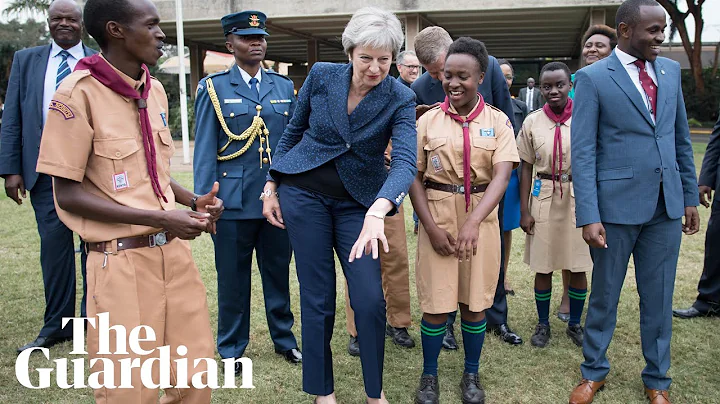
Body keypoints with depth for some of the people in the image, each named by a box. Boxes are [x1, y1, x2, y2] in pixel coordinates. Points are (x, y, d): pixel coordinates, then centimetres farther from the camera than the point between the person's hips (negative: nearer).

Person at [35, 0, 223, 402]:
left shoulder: (155, 90, 9)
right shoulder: (78, 93, -12)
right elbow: (68, 194, -12)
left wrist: (195, 201, 0)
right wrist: (160, 218, -19)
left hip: (174, 250, 6)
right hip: (122, 260, -6)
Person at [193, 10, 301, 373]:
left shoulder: (284, 86, 11)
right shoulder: (213, 88, 2)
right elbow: (204, 150, -1)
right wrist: (204, 201, -8)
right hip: (233, 201, -2)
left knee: (278, 272, 13)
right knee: (232, 278, 8)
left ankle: (284, 339, 30)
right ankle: (231, 349, 24)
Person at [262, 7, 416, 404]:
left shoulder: (400, 99, -11)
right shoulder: (321, 76, -7)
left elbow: (405, 160, -26)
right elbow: (293, 130, 5)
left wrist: (377, 212, -43)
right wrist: (271, 187, 4)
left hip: (358, 202, 0)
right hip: (303, 192, 0)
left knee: (370, 299, -5)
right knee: (317, 297, 4)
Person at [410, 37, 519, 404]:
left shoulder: (497, 121, 0)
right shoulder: (428, 120, 1)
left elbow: (501, 176, -11)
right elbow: (414, 176, 1)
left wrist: (473, 222, -25)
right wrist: (431, 226, -10)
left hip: (481, 215, 0)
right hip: (437, 216, 0)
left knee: (475, 300, 9)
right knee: (436, 302, 3)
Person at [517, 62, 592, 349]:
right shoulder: (532, 122, 1)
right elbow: (527, 168, 4)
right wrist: (524, 210, 0)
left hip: (579, 197, 0)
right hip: (544, 197, 1)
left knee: (578, 266, 7)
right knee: (543, 266, 7)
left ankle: (575, 324, 27)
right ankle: (543, 324, 24)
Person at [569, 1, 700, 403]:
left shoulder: (671, 70, 9)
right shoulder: (592, 78, -7)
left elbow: (682, 139, 14)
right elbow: (583, 152, -10)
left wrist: (691, 196, 11)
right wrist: (588, 216, -15)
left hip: (667, 206, 4)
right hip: (617, 204, -4)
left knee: (659, 297, 13)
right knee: (605, 294, 10)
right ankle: (594, 371, 29)